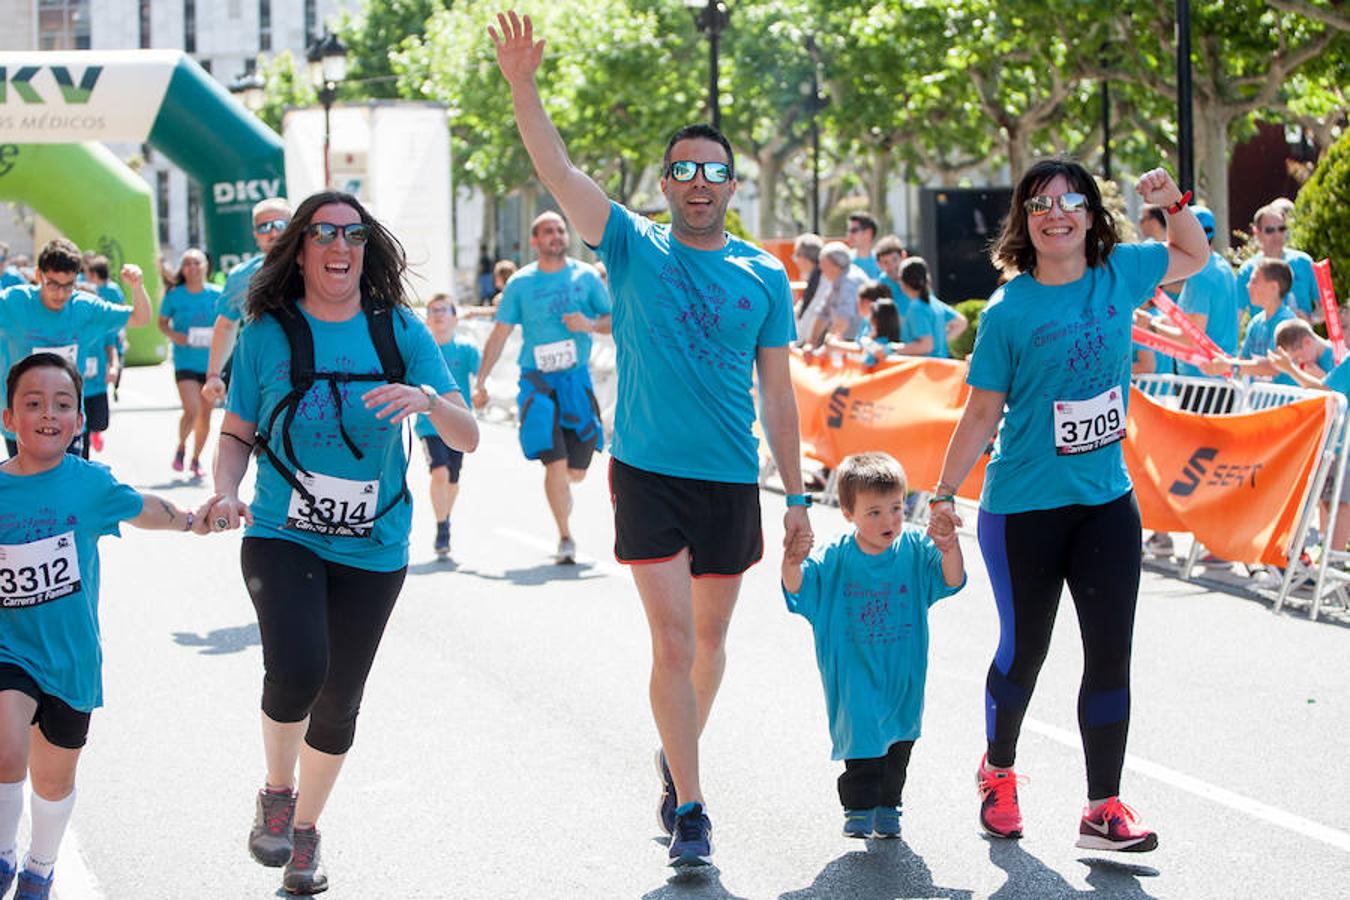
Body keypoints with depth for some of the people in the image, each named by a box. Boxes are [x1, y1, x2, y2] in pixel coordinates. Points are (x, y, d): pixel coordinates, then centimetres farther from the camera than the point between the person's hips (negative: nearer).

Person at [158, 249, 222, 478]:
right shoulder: (174, 295, -3)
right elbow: (162, 323, 8)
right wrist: (173, 335, -12)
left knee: (205, 414, 8)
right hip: (185, 362, -2)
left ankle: (196, 458, 26)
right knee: (191, 410, -16)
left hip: (211, 362, 2)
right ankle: (181, 448, 12)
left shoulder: (216, 294, -1)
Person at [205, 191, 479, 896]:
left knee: (340, 701, 9)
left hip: (373, 547, 2)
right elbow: (237, 433, 7)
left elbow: (467, 438, -4)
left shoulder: (400, 331, -1)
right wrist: (226, 492, -12)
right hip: (281, 535, -2)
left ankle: (306, 826, 34)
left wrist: (429, 399, -25)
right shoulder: (268, 332, -2)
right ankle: (276, 791, 5)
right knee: (297, 668, -25)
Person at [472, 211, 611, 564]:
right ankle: (565, 536, -1)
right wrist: (481, 382, -1)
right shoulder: (520, 283, 2)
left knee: (576, 472, 3)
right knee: (555, 464, -14)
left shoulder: (586, 276, 5)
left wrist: (590, 325, -12)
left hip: (577, 379, 2)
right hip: (537, 380, -2)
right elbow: (499, 334, 4)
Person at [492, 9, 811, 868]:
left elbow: (777, 391, 6)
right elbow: (560, 174, -13)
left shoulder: (764, 275, 4)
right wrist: (523, 86, -25)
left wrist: (797, 494, 5)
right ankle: (690, 807, -2)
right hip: (648, 474, -2)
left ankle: (678, 754, 39)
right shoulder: (634, 249, 0)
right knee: (673, 640, -8)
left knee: (710, 637, 14)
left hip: (732, 480, 2)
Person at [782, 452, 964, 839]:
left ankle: (888, 806, 25)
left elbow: (951, 581, -14)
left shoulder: (916, 548, -7)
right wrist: (792, 566, -35)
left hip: (903, 671, 2)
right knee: (860, 733, -7)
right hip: (854, 672, -2)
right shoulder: (835, 557, -9)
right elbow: (799, 589, -12)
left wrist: (950, 551, -35)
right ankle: (858, 807, 4)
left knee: (899, 736, 11)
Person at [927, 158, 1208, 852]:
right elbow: (982, 414, -5)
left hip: (1107, 501, 3)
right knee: (1024, 649, 8)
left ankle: (1103, 809, 4)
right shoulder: (1008, 312, -9)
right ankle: (997, 771, 35)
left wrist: (1174, 202, 3)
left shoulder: (1120, 274, 1)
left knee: (1110, 652, -2)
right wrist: (943, 494, -8)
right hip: (1024, 507, -3)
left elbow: (1194, 256, 20)